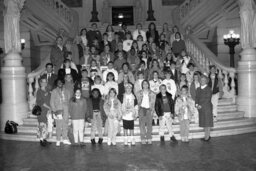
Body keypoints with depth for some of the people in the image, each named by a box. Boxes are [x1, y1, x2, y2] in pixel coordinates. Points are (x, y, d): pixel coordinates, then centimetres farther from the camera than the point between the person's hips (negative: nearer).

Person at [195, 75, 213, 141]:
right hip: (200, 108, 6)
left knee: (207, 121, -2)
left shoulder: (208, 89, -7)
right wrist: (197, 104, -6)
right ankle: (207, 135, 18)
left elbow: (208, 99, -13)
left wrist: (201, 105, -16)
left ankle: (207, 136, 5)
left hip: (207, 107, -6)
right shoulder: (198, 89, 14)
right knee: (203, 122, 8)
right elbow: (197, 97, 10)